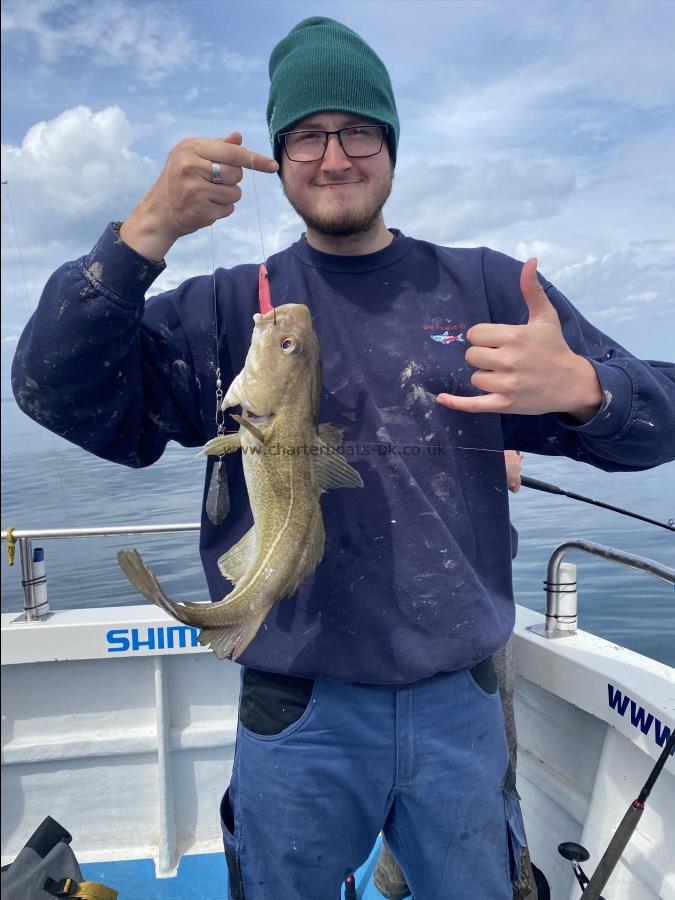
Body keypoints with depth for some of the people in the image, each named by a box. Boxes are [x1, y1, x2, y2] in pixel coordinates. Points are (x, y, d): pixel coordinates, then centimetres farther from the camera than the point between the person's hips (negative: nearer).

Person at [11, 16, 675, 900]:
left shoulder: (488, 287, 2)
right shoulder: (228, 307, -1)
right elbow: (58, 391, -10)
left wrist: (578, 386, -23)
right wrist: (147, 232, -23)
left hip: (462, 701, 2)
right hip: (297, 713, 0)